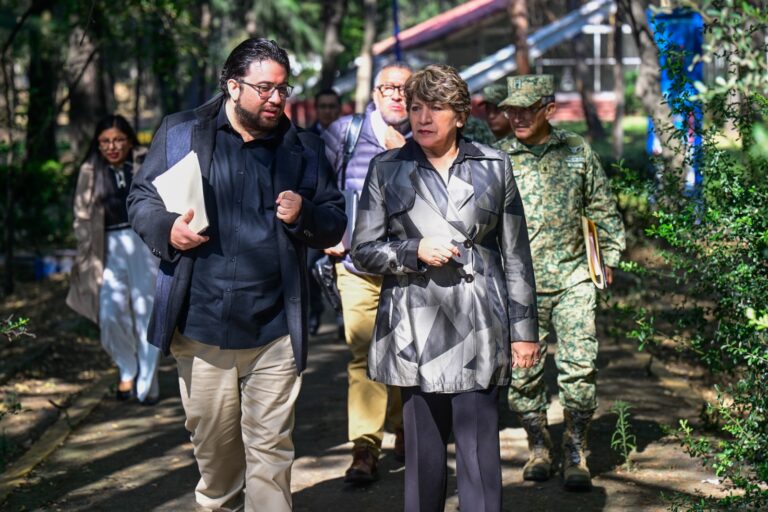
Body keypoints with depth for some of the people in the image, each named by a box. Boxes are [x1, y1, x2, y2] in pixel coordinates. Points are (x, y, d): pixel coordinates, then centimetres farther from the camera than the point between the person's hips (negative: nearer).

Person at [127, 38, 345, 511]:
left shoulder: (305, 149, 8)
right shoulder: (181, 133, 5)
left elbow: (336, 224, 10)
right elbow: (142, 200, 9)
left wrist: (304, 215, -12)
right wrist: (167, 230, -12)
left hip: (275, 331, 0)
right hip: (200, 326, 0)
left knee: (271, 447, 2)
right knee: (212, 440, 13)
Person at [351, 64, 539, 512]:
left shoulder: (494, 166, 8)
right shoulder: (387, 169, 7)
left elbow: (516, 255, 10)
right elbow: (364, 250, 6)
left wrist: (524, 327, 8)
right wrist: (415, 251, -11)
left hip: (479, 331, 0)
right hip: (415, 330, 1)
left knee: (480, 449, -5)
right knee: (423, 448, 5)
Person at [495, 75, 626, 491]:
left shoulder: (577, 151, 6)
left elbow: (603, 208, 15)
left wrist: (609, 257, 14)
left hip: (573, 278, 0)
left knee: (579, 367, -7)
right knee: (522, 372, 3)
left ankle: (575, 451, 5)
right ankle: (538, 446, 20)